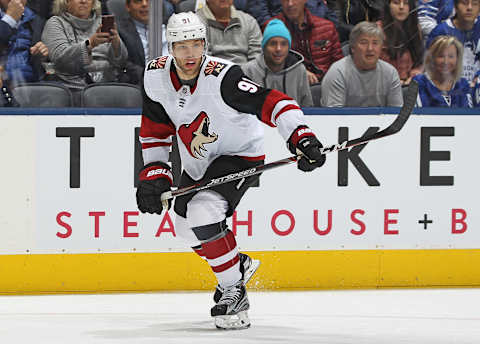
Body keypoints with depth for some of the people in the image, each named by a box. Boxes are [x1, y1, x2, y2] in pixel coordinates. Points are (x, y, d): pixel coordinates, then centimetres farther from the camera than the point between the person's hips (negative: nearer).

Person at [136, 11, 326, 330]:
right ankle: (239, 264, 44)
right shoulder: (157, 76, -12)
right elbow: (155, 130, 2)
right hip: (197, 163, 8)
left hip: (240, 154, -8)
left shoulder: (222, 77, -32)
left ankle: (233, 291, -12)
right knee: (187, 228, 17)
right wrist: (155, 172, -5)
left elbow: (273, 103, -38)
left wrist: (302, 137, -51)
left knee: (203, 212, -28)